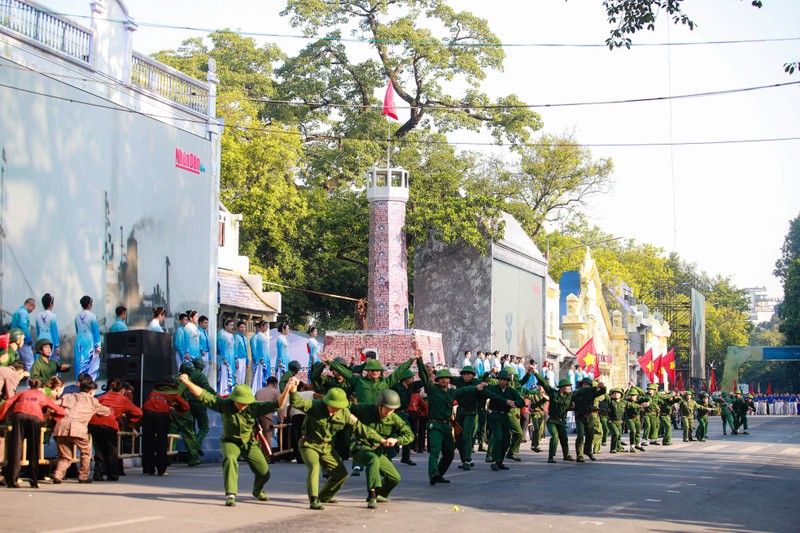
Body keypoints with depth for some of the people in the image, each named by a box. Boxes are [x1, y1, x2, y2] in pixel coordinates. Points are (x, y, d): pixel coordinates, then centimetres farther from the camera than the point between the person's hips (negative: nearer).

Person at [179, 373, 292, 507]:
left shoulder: (254, 408, -17)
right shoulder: (225, 405, -20)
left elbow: (277, 405, -21)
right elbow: (203, 396, -24)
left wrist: (286, 391, -37)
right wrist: (188, 383, -35)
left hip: (249, 444, 2)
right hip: (230, 442, -2)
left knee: (264, 473, 3)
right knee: (230, 459, -37)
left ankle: (257, 491, 39)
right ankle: (230, 495, -34)